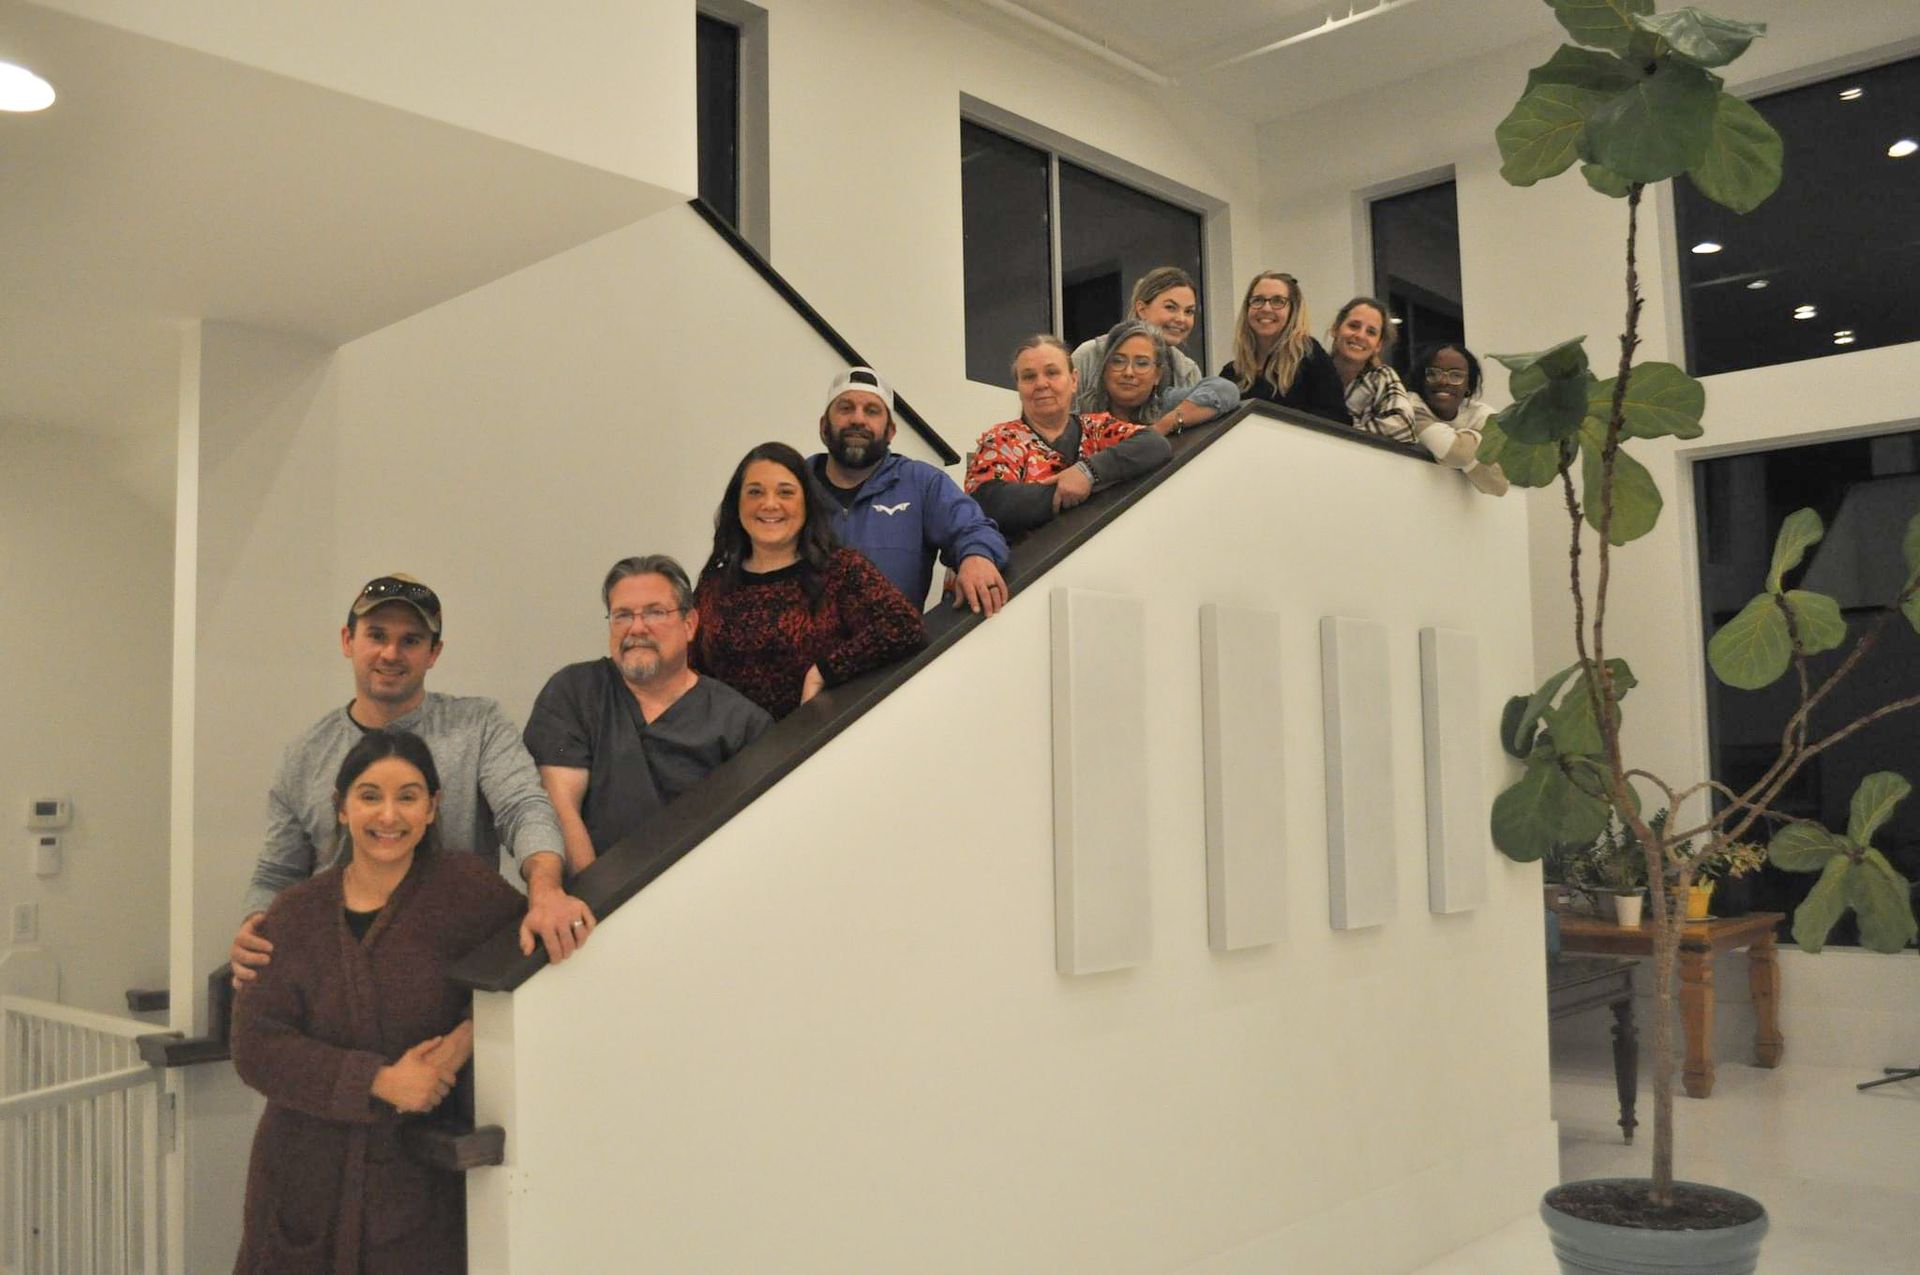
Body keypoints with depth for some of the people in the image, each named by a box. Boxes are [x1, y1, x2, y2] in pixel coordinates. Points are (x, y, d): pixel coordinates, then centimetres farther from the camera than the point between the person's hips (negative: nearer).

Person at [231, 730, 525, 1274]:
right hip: (304, 1182, 2)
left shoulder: (464, 888, -7)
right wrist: (379, 1081, -17)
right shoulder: (294, 914, 1)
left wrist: (469, 1037, -18)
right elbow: (255, 1046, -7)